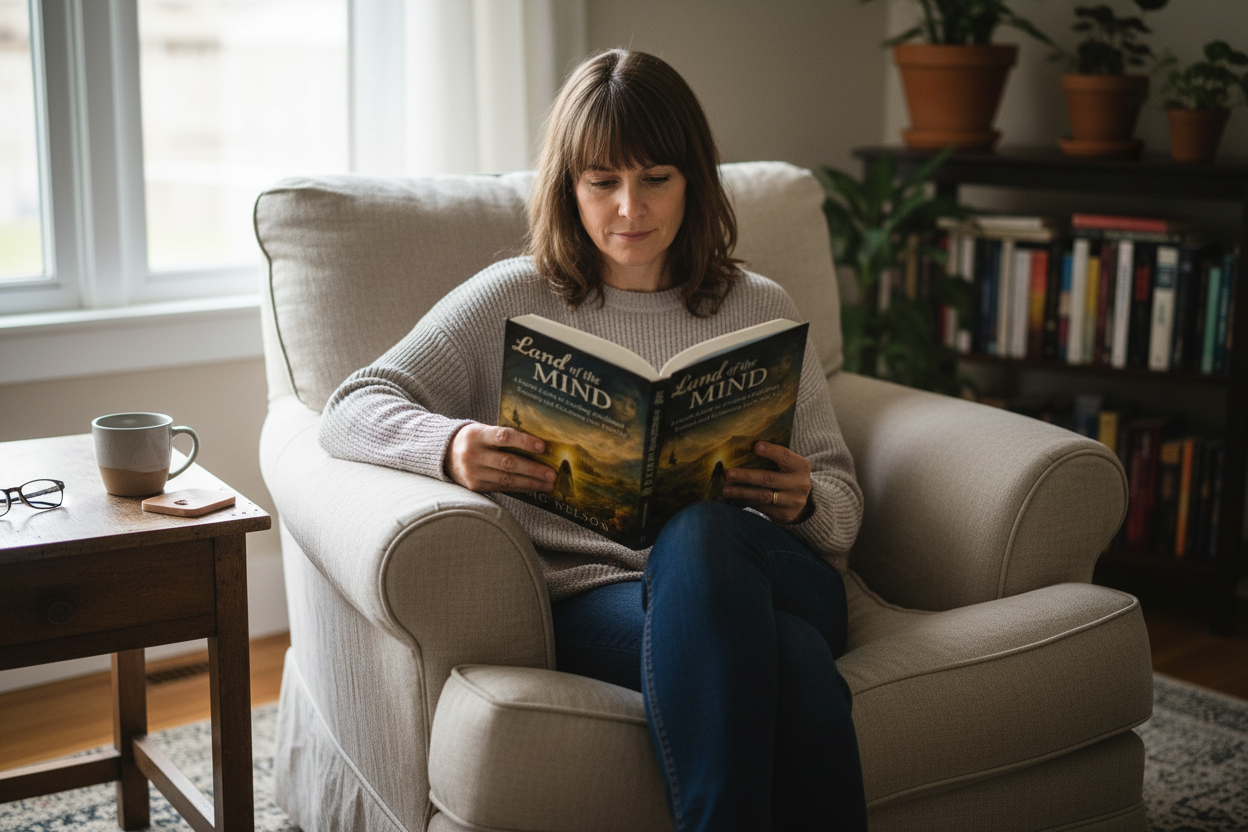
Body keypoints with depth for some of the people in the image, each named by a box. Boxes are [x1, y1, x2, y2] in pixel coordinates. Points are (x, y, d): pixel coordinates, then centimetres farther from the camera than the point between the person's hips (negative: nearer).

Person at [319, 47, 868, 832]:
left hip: (774, 578, 3)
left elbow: (843, 506, 18)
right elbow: (351, 411, 5)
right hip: (595, 594, -2)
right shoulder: (516, 300, 15)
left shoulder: (760, 310, 21)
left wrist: (803, 501, -9)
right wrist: (451, 446, -19)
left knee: (700, 534, -38)